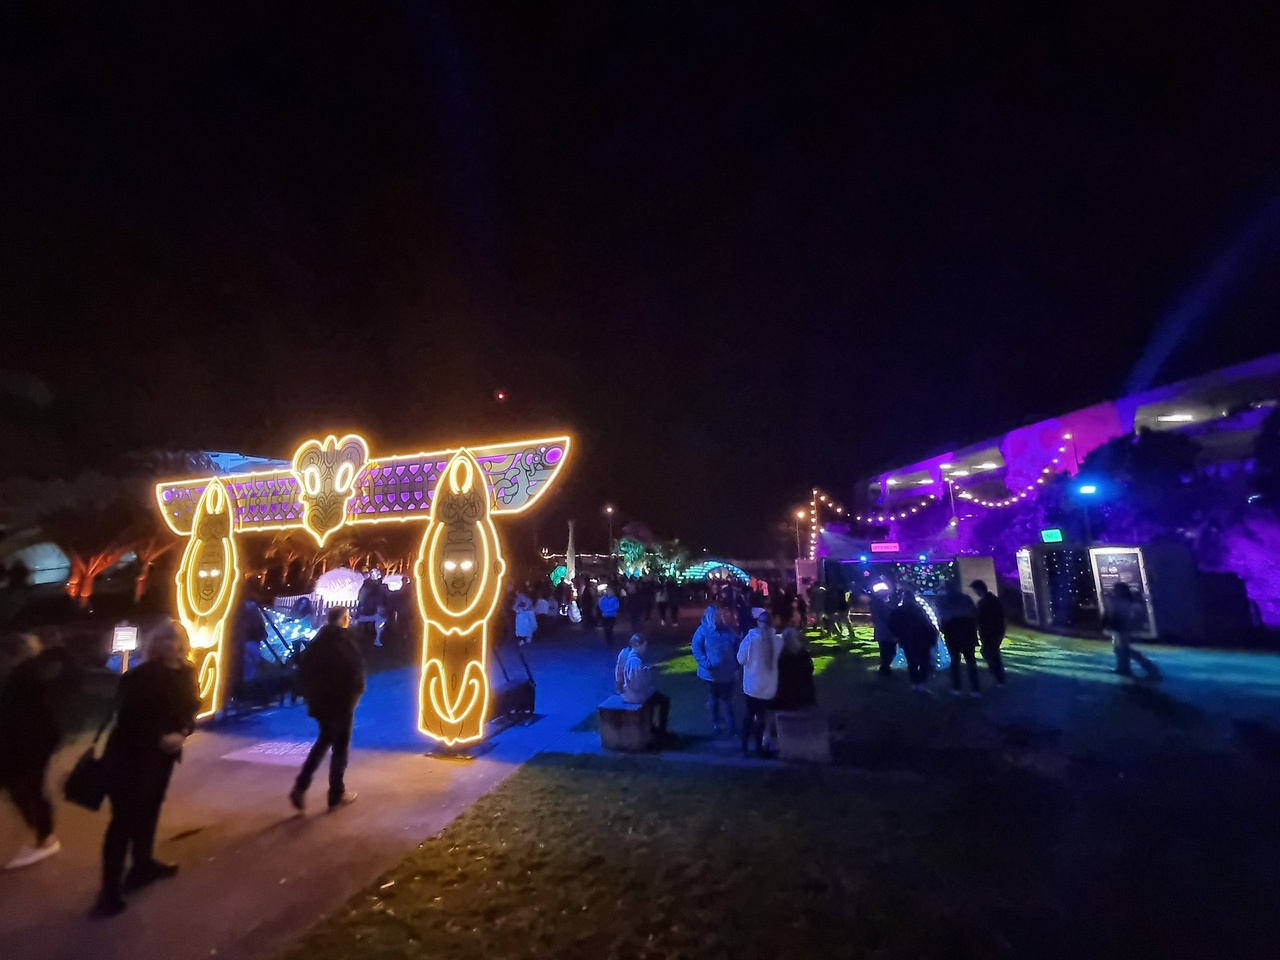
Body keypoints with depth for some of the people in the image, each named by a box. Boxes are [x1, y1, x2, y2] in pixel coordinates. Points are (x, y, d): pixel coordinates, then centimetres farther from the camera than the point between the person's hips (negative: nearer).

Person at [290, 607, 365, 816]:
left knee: (324, 739, 23)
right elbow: (356, 668, -19)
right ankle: (337, 794, 16)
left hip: (318, 699, 6)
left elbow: (303, 668, 7)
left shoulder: (317, 640, 6)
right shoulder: (345, 640, -14)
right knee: (340, 746, 7)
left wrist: (309, 694, 14)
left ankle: (300, 787, 13)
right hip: (340, 700, -6)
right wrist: (357, 691, -2)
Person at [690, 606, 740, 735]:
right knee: (713, 699, 16)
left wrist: (736, 667, 3)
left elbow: (736, 649, 6)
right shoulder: (703, 631, -13)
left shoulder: (728, 631, -2)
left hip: (728, 673, 2)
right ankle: (715, 724, 34)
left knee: (728, 699, 15)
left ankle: (730, 723, 32)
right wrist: (707, 664, -23)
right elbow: (696, 649, -15)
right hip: (712, 674, -2)